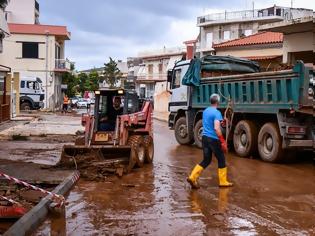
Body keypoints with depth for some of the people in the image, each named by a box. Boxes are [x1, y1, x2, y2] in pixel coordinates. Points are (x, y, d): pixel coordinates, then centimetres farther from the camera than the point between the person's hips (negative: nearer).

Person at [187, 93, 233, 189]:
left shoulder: (205, 111, 10)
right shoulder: (217, 112, -15)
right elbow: (216, 128, -26)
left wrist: (221, 122, 28)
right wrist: (223, 142, -24)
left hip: (205, 137, 7)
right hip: (214, 139, -7)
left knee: (206, 160, 14)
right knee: (221, 160, 9)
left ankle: (192, 177, 3)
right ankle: (223, 182, 17)